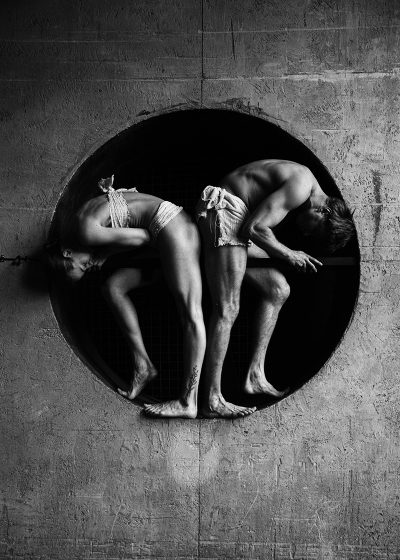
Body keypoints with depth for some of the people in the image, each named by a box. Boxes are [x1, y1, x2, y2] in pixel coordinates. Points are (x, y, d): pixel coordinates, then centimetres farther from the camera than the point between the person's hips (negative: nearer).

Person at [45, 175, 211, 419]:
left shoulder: (85, 232, -12)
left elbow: (140, 237, -11)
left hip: (171, 225, -10)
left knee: (190, 313, -18)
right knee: (113, 287, 3)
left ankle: (188, 401, -23)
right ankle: (142, 365, 0)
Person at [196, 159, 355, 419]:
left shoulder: (305, 189, 14)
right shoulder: (302, 185, -18)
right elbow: (254, 228, -23)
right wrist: (289, 255, -10)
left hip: (237, 217, 10)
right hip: (223, 210, -10)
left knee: (278, 290, 8)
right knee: (227, 309, -12)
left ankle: (255, 376, 9)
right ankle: (213, 401, -8)